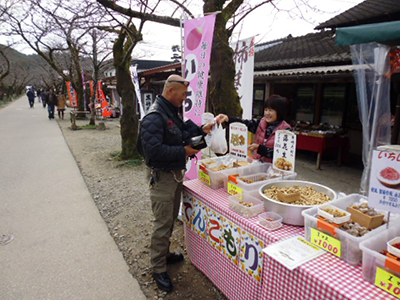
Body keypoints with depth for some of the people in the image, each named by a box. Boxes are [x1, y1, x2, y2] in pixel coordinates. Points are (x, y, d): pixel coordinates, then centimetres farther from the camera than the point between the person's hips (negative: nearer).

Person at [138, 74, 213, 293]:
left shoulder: (172, 112, 10)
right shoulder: (154, 117, -22)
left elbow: (181, 132, 21)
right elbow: (153, 150, -31)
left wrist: (200, 130, 5)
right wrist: (184, 152, -24)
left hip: (175, 174, 10)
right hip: (162, 177, -10)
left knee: (171, 218, 21)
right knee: (163, 223, 2)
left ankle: (164, 254, 41)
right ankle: (158, 269, 20)